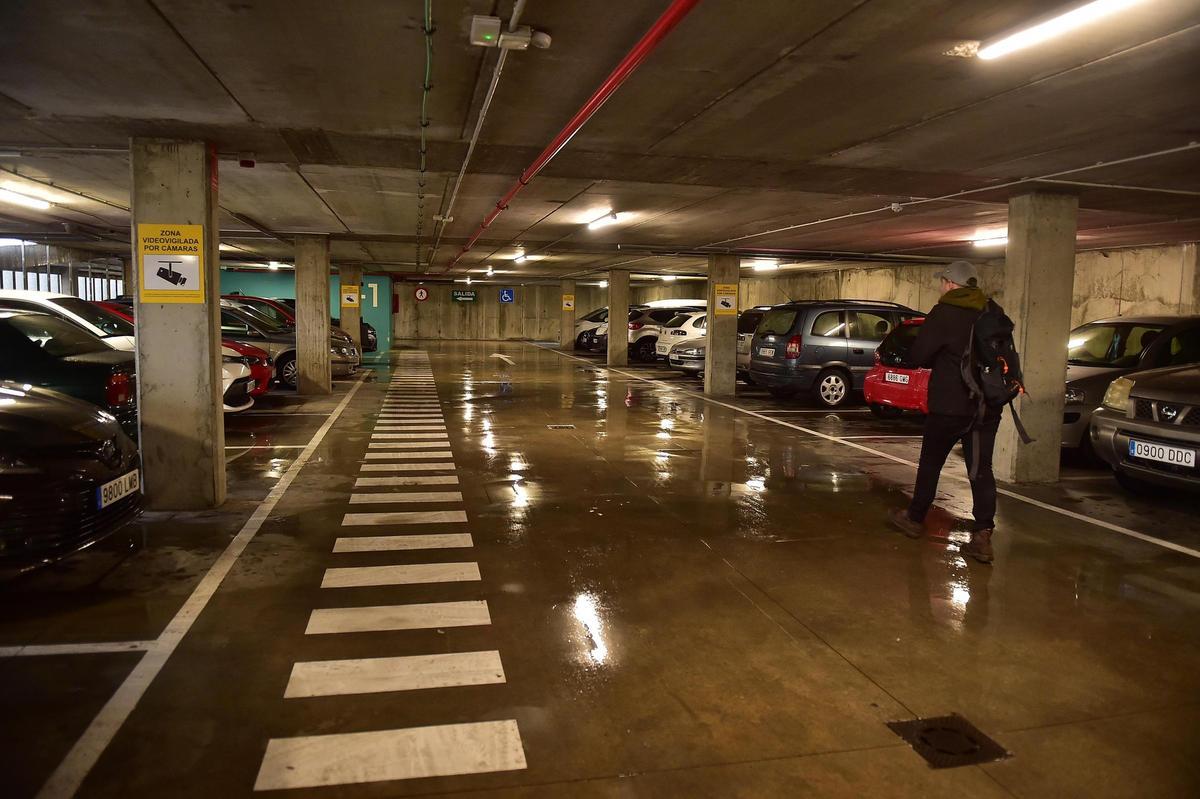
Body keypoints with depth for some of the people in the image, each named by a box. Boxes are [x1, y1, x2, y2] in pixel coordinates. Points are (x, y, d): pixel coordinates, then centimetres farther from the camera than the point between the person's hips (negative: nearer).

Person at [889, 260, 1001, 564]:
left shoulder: (944, 314, -12)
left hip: (949, 405, -4)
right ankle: (983, 536, -2)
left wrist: (938, 359, 9)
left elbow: (916, 357, -12)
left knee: (931, 462, 12)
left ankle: (915, 518, 26)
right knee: (981, 469, 5)